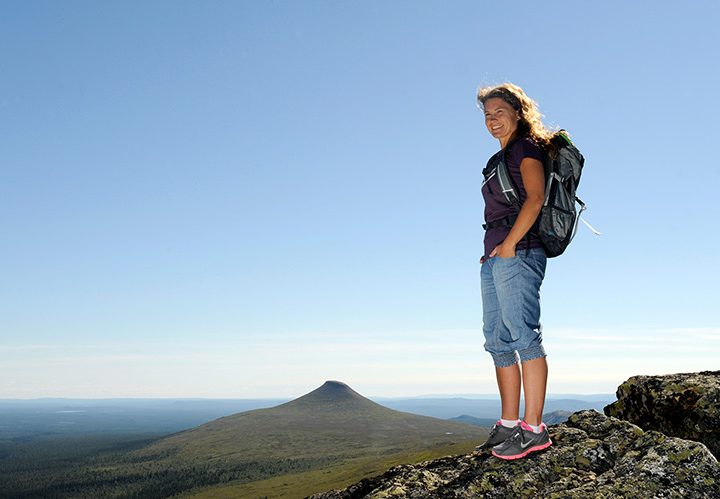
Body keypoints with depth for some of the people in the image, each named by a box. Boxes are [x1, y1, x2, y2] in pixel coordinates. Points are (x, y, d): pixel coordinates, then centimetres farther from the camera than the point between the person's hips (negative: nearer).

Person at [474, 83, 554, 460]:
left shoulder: (527, 147, -1)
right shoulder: (500, 159, 25)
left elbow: (535, 198, -15)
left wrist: (509, 244, -18)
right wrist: (491, 252, 13)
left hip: (517, 253, -10)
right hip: (494, 255, 10)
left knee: (524, 337, -11)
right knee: (498, 341, 7)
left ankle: (533, 429, -9)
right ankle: (508, 426, 11)